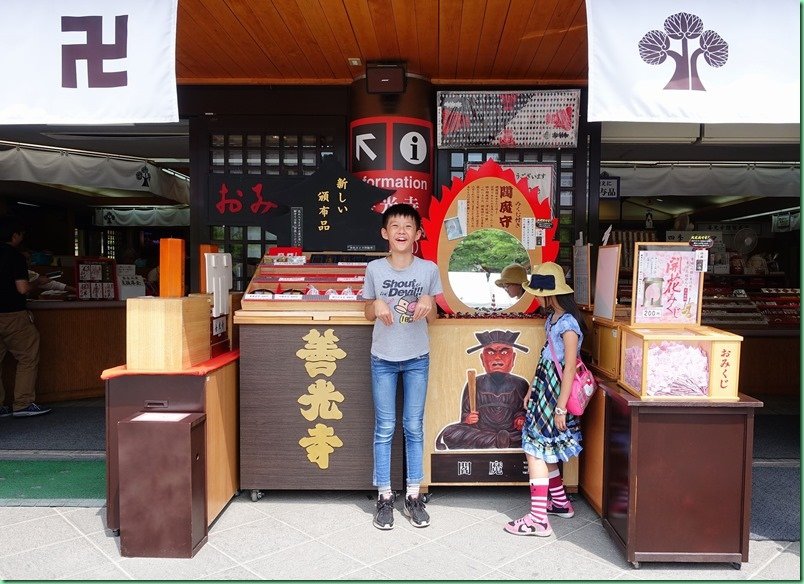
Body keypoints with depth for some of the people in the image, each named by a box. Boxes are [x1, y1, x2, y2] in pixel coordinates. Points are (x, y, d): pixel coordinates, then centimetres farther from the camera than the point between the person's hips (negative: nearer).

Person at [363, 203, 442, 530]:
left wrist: (428, 303, -16)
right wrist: (378, 305, -15)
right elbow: (368, 314, 7)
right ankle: (385, 497, 16)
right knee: (385, 428, 5)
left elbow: (431, 318, 6)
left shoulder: (429, 270, -2)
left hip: (417, 358, 0)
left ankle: (413, 495, 20)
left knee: (414, 427, 7)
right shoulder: (374, 269, -3)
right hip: (383, 358, 0)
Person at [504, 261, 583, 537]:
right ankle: (561, 503, 31)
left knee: (535, 449, -8)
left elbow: (569, 368, -19)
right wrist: (532, 389, 18)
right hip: (544, 389, 9)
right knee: (542, 449, 16)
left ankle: (538, 519, -3)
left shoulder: (568, 323, -17)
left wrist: (561, 407, -19)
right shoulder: (552, 318, 12)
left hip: (556, 391, -9)